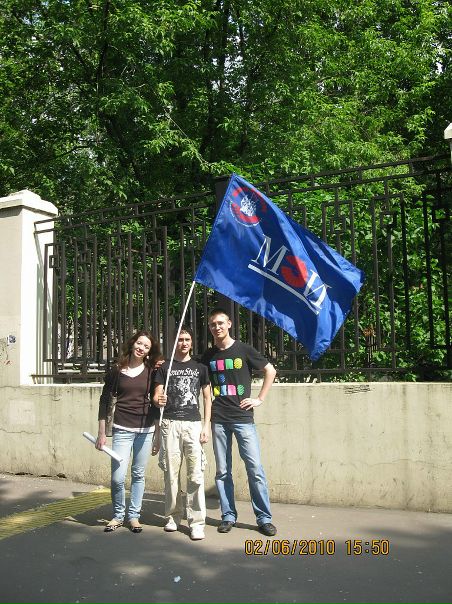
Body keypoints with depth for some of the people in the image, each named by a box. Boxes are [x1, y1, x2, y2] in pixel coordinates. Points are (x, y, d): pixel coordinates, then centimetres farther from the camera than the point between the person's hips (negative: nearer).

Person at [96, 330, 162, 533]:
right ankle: (118, 515, 16)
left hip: (146, 429, 1)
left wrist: (157, 436, 8)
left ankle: (134, 515, 22)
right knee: (117, 477, -6)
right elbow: (104, 401, 4)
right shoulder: (117, 370, 0)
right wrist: (101, 433, 1)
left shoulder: (151, 372, 4)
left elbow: (155, 403, 9)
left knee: (138, 475, 6)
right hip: (122, 429, -1)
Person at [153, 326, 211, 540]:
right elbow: (156, 395, 6)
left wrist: (206, 425, 3)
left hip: (194, 423, 0)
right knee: (171, 472, 4)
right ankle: (173, 516, 19)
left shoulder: (200, 367, 12)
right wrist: (158, 400, -19)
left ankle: (196, 522, -2)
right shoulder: (165, 367, 10)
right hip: (170, 423, 0)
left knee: (196, 474, -7)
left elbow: (207, 397, 12)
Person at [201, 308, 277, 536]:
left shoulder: (243, 350, 1)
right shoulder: (208, 356, 9)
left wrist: (260, 399, 0)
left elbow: (270, 370, 6)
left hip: (243, 417, -3)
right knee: (222, 471, 6)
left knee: (255, 469, -5)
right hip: (219, 420, 3)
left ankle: (264, 518, 4)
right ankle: (228, 516, 18)